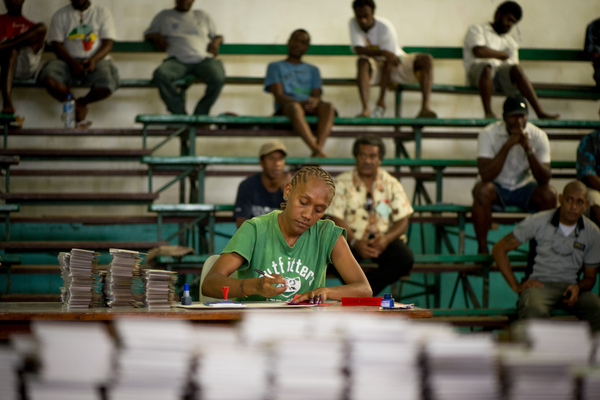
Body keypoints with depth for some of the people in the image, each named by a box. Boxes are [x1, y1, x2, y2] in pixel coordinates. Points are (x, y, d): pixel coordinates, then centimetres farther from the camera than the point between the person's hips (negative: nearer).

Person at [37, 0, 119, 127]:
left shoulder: (103, 13, 11)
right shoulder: (60, 15, 12)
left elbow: (108, 43, 2)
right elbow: (56, 44, 1)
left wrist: (94, 59, -19)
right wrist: (72, 62, -17)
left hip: (97, 60, 0)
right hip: (69, 61, 1)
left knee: (107, 85, -34)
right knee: (49, 80, -32)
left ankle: (82, 102, 0)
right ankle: (76, 106, -6)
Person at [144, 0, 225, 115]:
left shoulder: (202, 16, 28)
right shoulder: (164, 16, 24)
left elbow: (218, 35, 31)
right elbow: (147, 34, 27)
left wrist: (216, 41, 6)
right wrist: (156, 37, 3)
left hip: (204, 60, 1)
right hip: (178, 61, -1)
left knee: (218, 78, -34)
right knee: (160, 74, -36)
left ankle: (200, 115, -18)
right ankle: (180, 114, -27)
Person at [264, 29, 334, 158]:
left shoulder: (313, 70, 29)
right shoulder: (275, 67, 19)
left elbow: (317, 96, 12)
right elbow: (279, 96, 3)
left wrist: (314, 102, -15)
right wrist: (301, 103, -17)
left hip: (311, 109, 3)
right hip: (285, 110, -3)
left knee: (328, 107, -32)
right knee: (295, 107, -40)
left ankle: (319, 148, -52)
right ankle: (316, 149, -56)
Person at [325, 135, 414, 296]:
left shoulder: (391, 184, 9)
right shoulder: (343, 183, 4)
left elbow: (402, 221, 4)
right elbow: (336, 219, -5)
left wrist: (386, 239, -19)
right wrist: (355, 242, -23)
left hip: (384, 237, 2)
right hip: (352, 238, -2)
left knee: (405, 257, -30)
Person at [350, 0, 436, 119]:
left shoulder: (385, 27, -23)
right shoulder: (353, 23, -12)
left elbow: (388, 63, -25)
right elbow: (358, 49, -23)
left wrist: (381, 100, -31)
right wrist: (383, 52, -43)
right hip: (376, 64, 1)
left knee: (426, 59, -26)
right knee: (363, 61, -34)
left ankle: (425, 108, -39)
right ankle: (366, 109, -45)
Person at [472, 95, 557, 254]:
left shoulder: (538, 136, -11)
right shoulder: (489, 134, -16)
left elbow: (544, 180, -18)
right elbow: (486, 176, -28)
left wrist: (528, 149, -31)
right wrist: (508, 145, -32)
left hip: (525, 187, 2)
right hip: (497, 187, -2)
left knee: (549, 194, -27)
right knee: (482, 191, -35)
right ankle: (482, 249, -22)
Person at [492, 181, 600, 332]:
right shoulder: (538, 222, -1)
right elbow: (499, 249, 5)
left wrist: (578, 287, -10)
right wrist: (516, 286, 0)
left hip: (570, 286, 2)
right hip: (539, 284, -2)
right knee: (535, 310, -40)